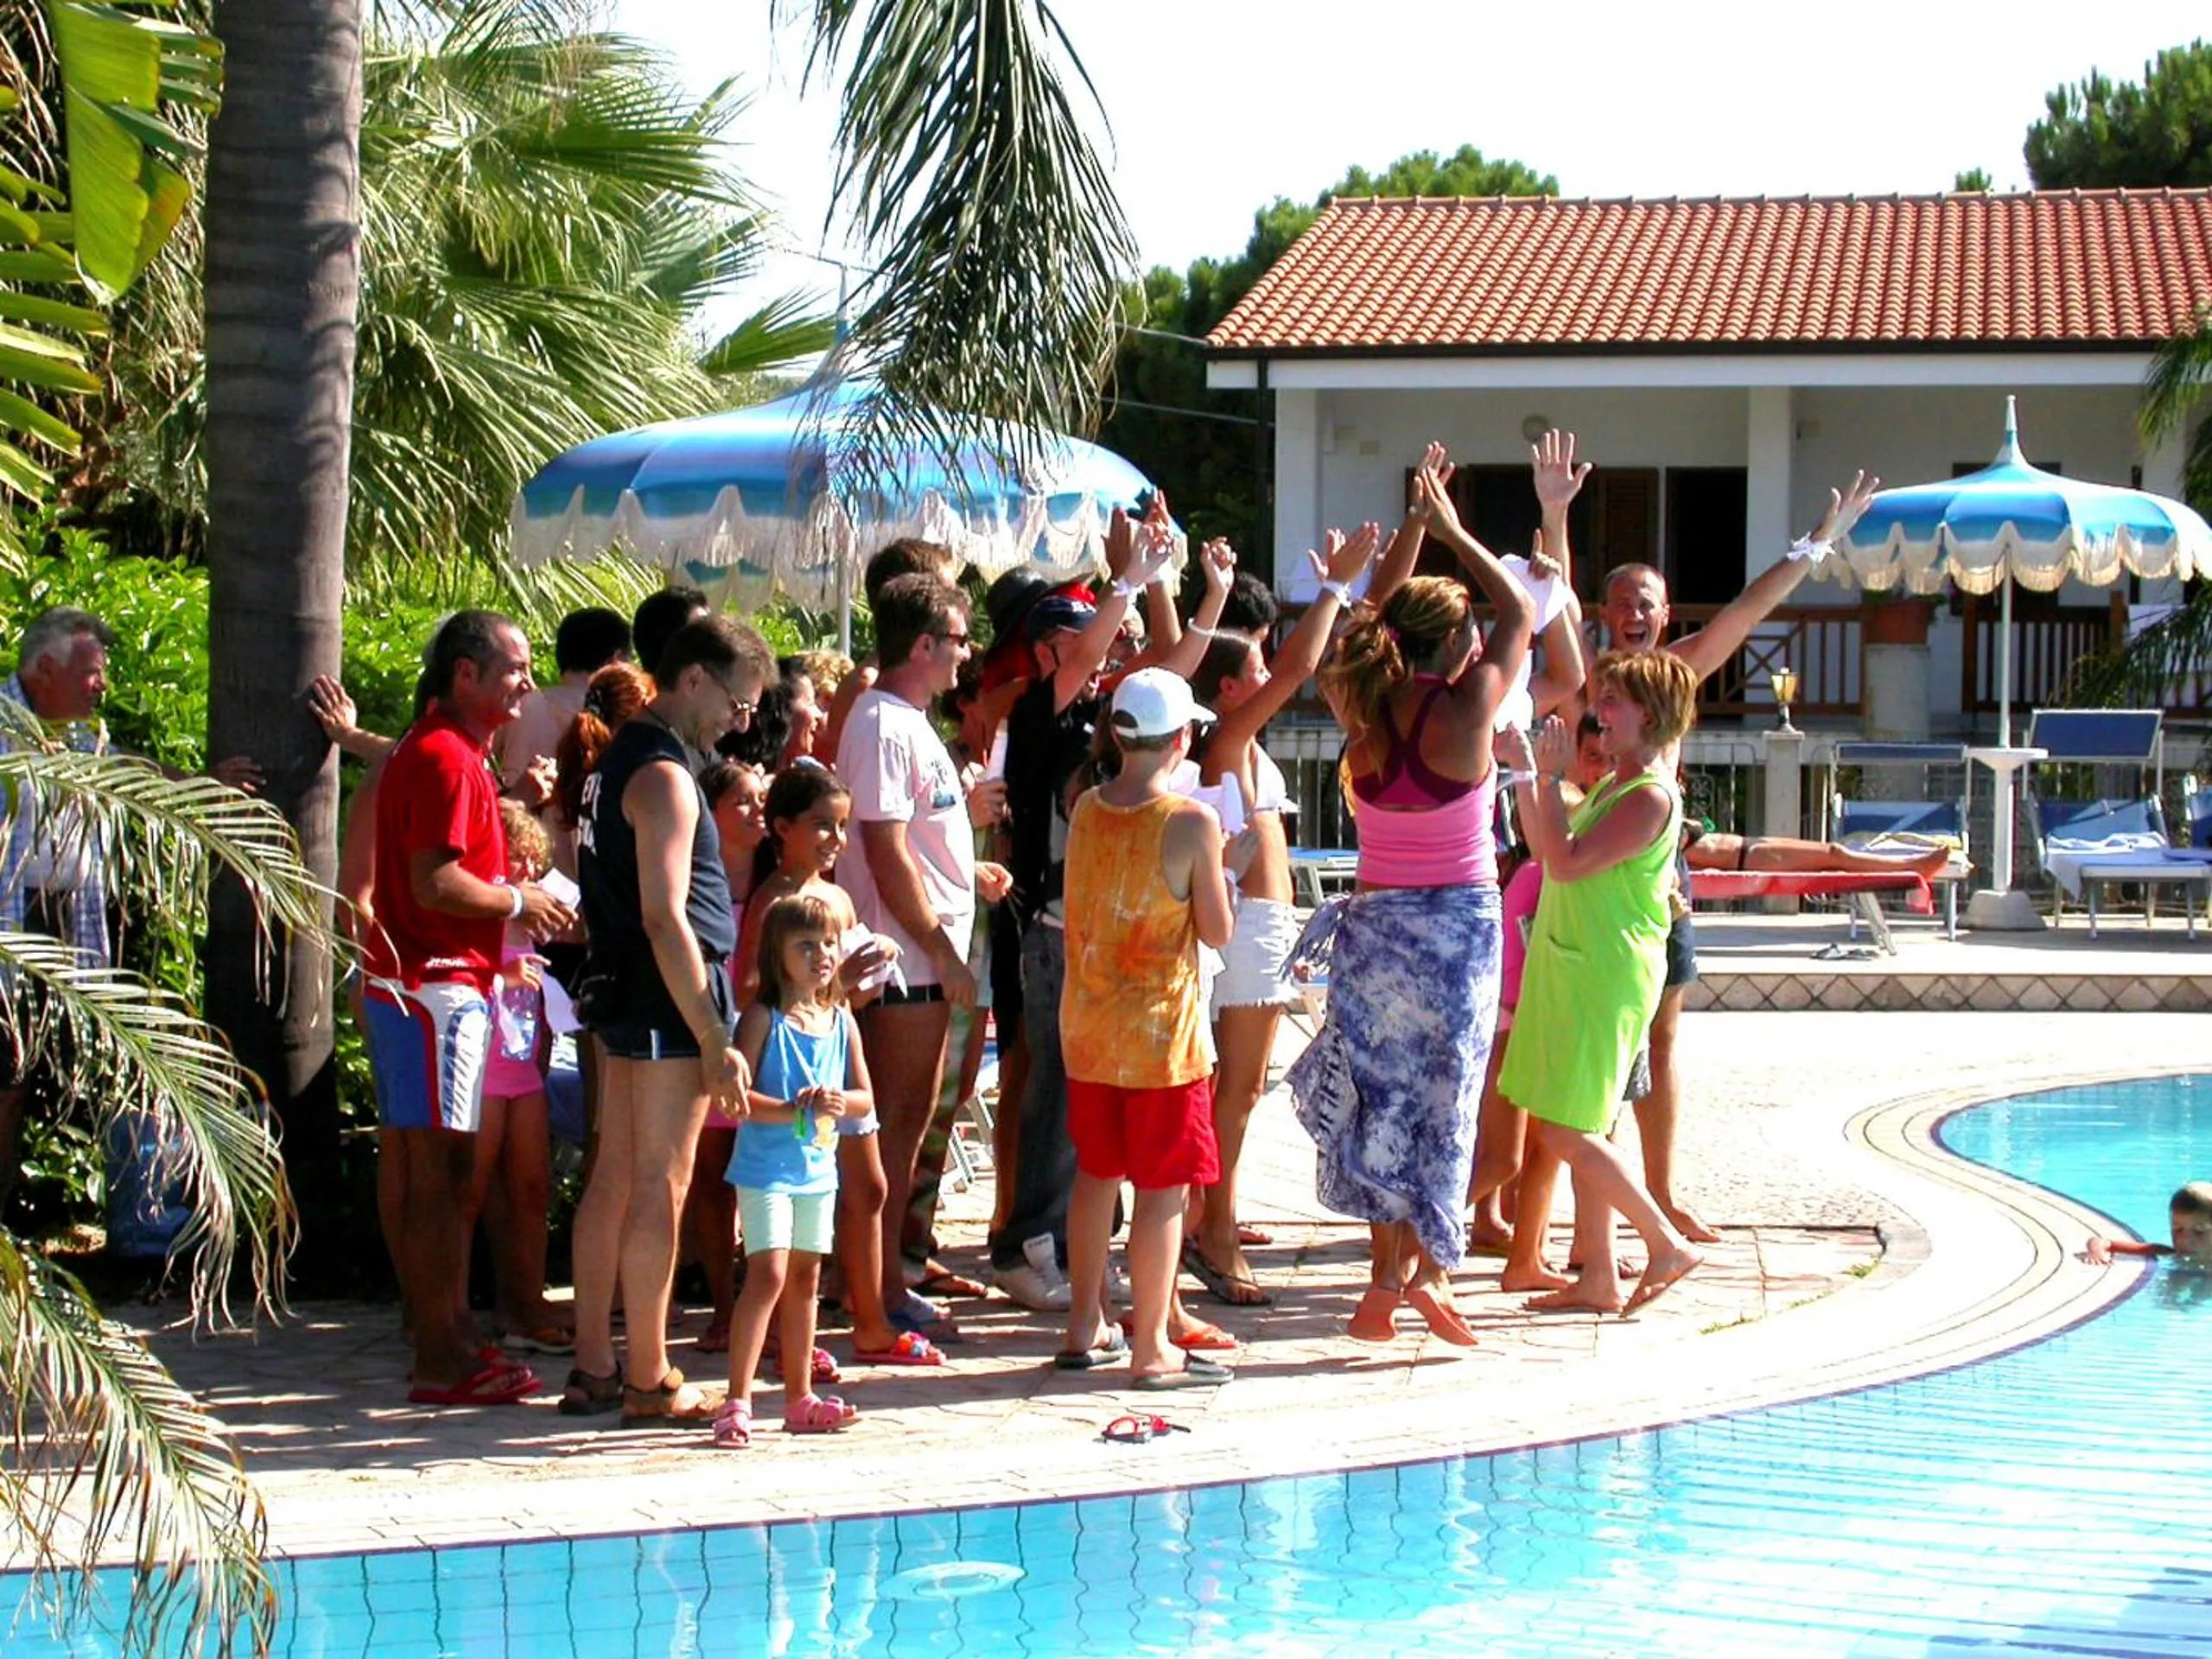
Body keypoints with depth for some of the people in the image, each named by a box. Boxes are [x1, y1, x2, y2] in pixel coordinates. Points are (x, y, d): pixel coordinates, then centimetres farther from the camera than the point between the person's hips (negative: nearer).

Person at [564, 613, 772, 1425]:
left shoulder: (621, 758, 16)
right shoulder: (664, 776, -15)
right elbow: (665, 918, -21)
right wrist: (716, 1041, -21)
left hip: (621, 994, 10)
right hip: (668, 1000, -10)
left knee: (615, 1179, 11)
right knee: (660, 1188, -6)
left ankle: (593, 1370, 16)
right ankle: (649, 1381, -2)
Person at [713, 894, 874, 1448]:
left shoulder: (842, 1022, 7)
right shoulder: (763, 1019, -10)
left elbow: (866, 1100, 9)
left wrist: (840, 1102, -13)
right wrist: (791, 1111, -27)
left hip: (818, 1169, 6)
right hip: (766, 1168, -6)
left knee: (805, 1277, 14)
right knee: (768, 1273, -14)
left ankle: (800, 1398, 24)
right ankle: (737, 1402, -13)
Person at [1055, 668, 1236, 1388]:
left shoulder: (1086, 809, 1)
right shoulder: (1192, 822, -16)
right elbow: (1217, 931, -10)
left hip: (1088, 1025, 6)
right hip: (1160, 1031, -6)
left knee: (1096, 1173, 17)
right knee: (1163, 1187, 1)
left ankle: (1085, 1329, 25)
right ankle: (1151, 1348, 3)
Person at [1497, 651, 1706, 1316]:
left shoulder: (1651, 797, -16)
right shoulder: (1612, 784, 15)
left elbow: (1566, 861, -22)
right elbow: (1546, 850, 22)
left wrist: (1550, 776, -17)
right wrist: (1526, 773, 16)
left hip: (1605, 979, -10)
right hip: (1570, 968, 10)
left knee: (1566, 1133, -10)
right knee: (1578, 1133, 10)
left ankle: (1666, 1242, 0)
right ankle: (1599, 1278, 13)